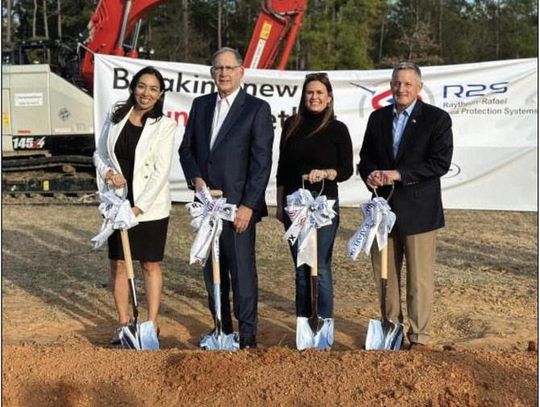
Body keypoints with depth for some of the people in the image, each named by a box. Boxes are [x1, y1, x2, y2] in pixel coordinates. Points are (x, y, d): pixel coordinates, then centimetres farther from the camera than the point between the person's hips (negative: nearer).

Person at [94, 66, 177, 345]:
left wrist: (139, 207, -16)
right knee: (118, 264, 8)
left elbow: (161, 172, -11)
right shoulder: (116, 116, 3)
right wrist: (108, 171, -12)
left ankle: (152, 325, 16)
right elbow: (100, 153, 10)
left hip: (150, 206, -3)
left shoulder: (165, 126, -7)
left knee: (151, 265, 7)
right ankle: (123, 322, 22)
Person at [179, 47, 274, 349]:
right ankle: (222, 328, 25)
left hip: (238, 205, -5)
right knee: (212, 269, 12)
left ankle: (247, 334, 8)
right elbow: (186, 148, 15)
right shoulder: (200, 105, 13)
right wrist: (195, 179, -4)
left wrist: (248, 205, -14)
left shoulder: (257, 108, -3)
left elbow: (262, 161, -8)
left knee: (242, 270, -3)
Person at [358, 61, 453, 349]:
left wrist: (399, 174, -18)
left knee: (419, 278, 1)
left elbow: (440, 163, -12)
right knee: (385, 275, 13)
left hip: (418, 210, -5)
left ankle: (419, 338, 12)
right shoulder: (378, 118, 11)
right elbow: (366, 156, 14)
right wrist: (369, 174, -9)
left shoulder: (437, 119, -4)